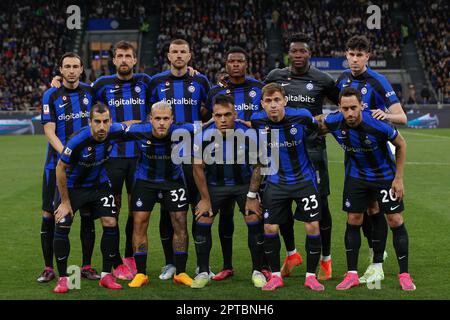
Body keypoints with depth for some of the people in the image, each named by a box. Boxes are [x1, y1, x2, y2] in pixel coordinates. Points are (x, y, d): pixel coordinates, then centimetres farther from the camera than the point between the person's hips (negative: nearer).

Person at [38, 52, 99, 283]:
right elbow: (49, 130, -9)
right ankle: (48, 268, 8)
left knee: (87, 214, 3)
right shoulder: (51, 95, -1)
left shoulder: (90, 92, 7)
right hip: (57, 164, -2)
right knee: (49, 215, -2)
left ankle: (87, 266, 13)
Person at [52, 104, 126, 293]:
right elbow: (61, 169, -20)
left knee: (110, 223, -7)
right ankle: (63, 278, 0)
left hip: (99, 184, 4)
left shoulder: (114, 132, -21)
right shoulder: (78, 141, -32)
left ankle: (106, 275, 6)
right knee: (62, 226, -12)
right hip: (72, 186, -4)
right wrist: (65, 202, -15)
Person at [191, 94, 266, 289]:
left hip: (244, 184, -1)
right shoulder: (205, 136, -21)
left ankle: (257, 271, 6)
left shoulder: (248, 134, -23)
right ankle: (203, 273, 6)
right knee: (202, 222, -9)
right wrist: (205, 198, -4)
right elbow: (198, 167, -6)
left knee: (255, 222, -11)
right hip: (214, 185, 1)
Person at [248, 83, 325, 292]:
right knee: (269, 228, -3)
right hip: (276, 182, 2)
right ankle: (275, 276, 15)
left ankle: (311, 276, 11)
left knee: (313, 226, -5)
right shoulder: (258, 122, -11)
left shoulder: (301, 117, -18)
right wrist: (251, 195, 4)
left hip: (304, 179, -1)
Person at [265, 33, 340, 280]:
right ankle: (291, 253, 24)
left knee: (320, 203, -2)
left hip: (312, 147, -2)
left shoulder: (322, 80, 2)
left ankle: (325, 259, 11)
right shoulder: (275, 77, 8)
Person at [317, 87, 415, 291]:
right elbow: (319, 125, 7)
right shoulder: (333, 122, -20)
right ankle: (352, 274, 11)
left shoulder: (377, 124, -30)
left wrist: (399, 178, -11)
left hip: (385, 175, -3)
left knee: (396, 221, -5)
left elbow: (401, 144, -13)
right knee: (353, 221, 1)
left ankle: (404, 275, 6)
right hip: (356, 176, 3)